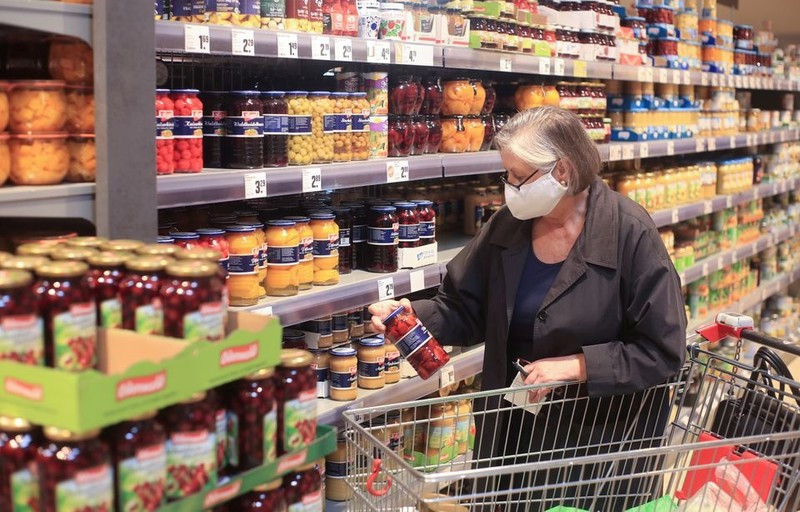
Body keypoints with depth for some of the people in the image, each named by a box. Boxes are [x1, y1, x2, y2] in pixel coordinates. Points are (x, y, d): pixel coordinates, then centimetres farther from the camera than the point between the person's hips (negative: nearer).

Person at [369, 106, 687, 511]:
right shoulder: (507, 226, -3)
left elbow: (663, 350, -17)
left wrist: (575, 366, -24)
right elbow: (465, 308, 4)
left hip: (600, 436, -4)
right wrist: (412, 314, -16)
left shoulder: (629, 233, -18)